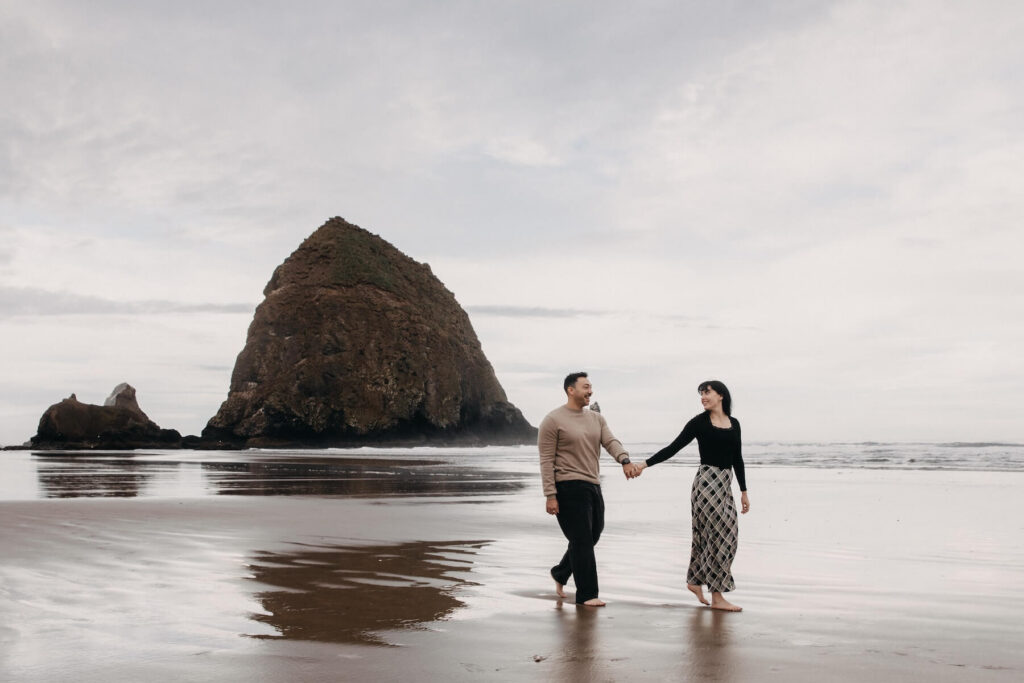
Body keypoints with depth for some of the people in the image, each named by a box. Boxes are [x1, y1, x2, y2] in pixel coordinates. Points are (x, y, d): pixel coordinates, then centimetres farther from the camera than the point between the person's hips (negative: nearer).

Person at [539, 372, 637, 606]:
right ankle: (587, 594, 3)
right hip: (569, 488, -7)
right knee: (582, 541, -6)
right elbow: (546, 461, -9)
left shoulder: (597, 419, 14)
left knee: (592, 536, 15)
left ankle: (560, 573, 37)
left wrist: (625, 460, -25)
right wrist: (550, 496, -15)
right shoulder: (553, 420, -7)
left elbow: (611, 442, -3)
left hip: (593, 486, 7)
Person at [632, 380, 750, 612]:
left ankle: (695, 581, 30)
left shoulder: (734, 424, 12)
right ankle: (717, 597, -2)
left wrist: (744, 492, 15)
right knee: (721, 534, -8)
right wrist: (645, 464, -12)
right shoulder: (699, 422, -2)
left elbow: (737, 459, 16)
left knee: (707, 534, 11)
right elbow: (673, 447, -4)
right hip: (707, 481, -5)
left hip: (725, 483, 5)